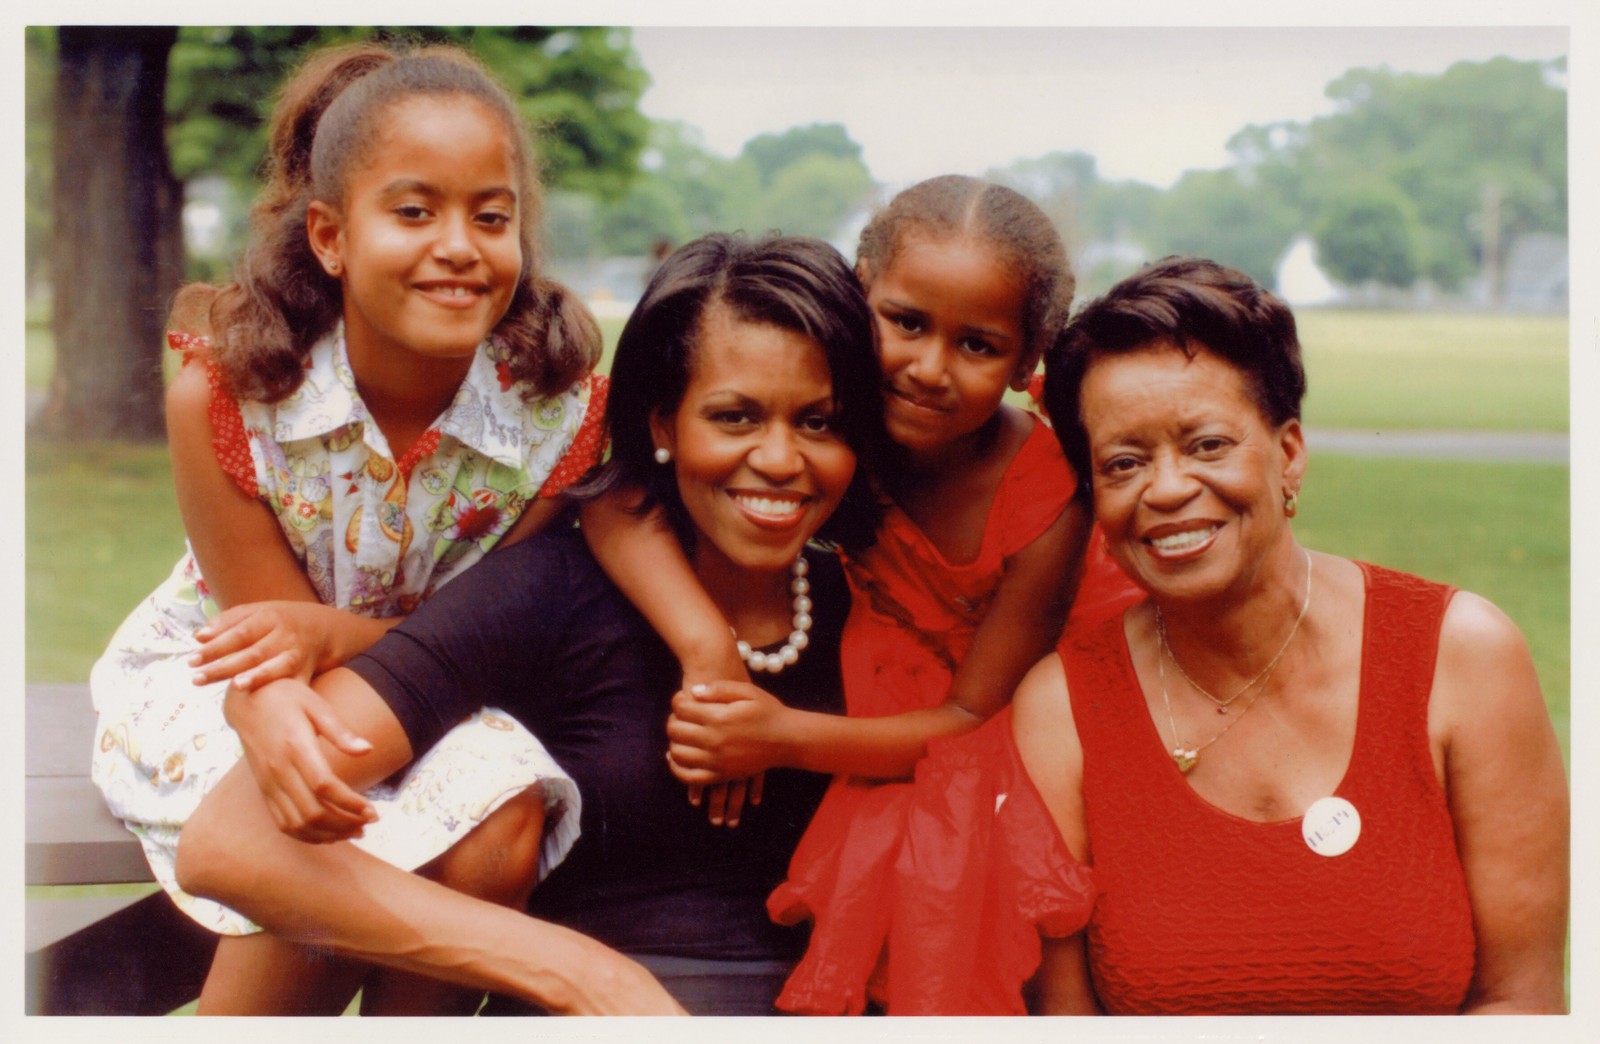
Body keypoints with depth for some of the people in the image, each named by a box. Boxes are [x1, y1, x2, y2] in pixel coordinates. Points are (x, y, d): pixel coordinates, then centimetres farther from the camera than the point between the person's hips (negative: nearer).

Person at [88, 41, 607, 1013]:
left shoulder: (561, 410, -19)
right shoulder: (220, 394, -22)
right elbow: (272, 629, -16)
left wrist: (337, 636, -35)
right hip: (209, 682, -2)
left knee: (497, 834, -28)